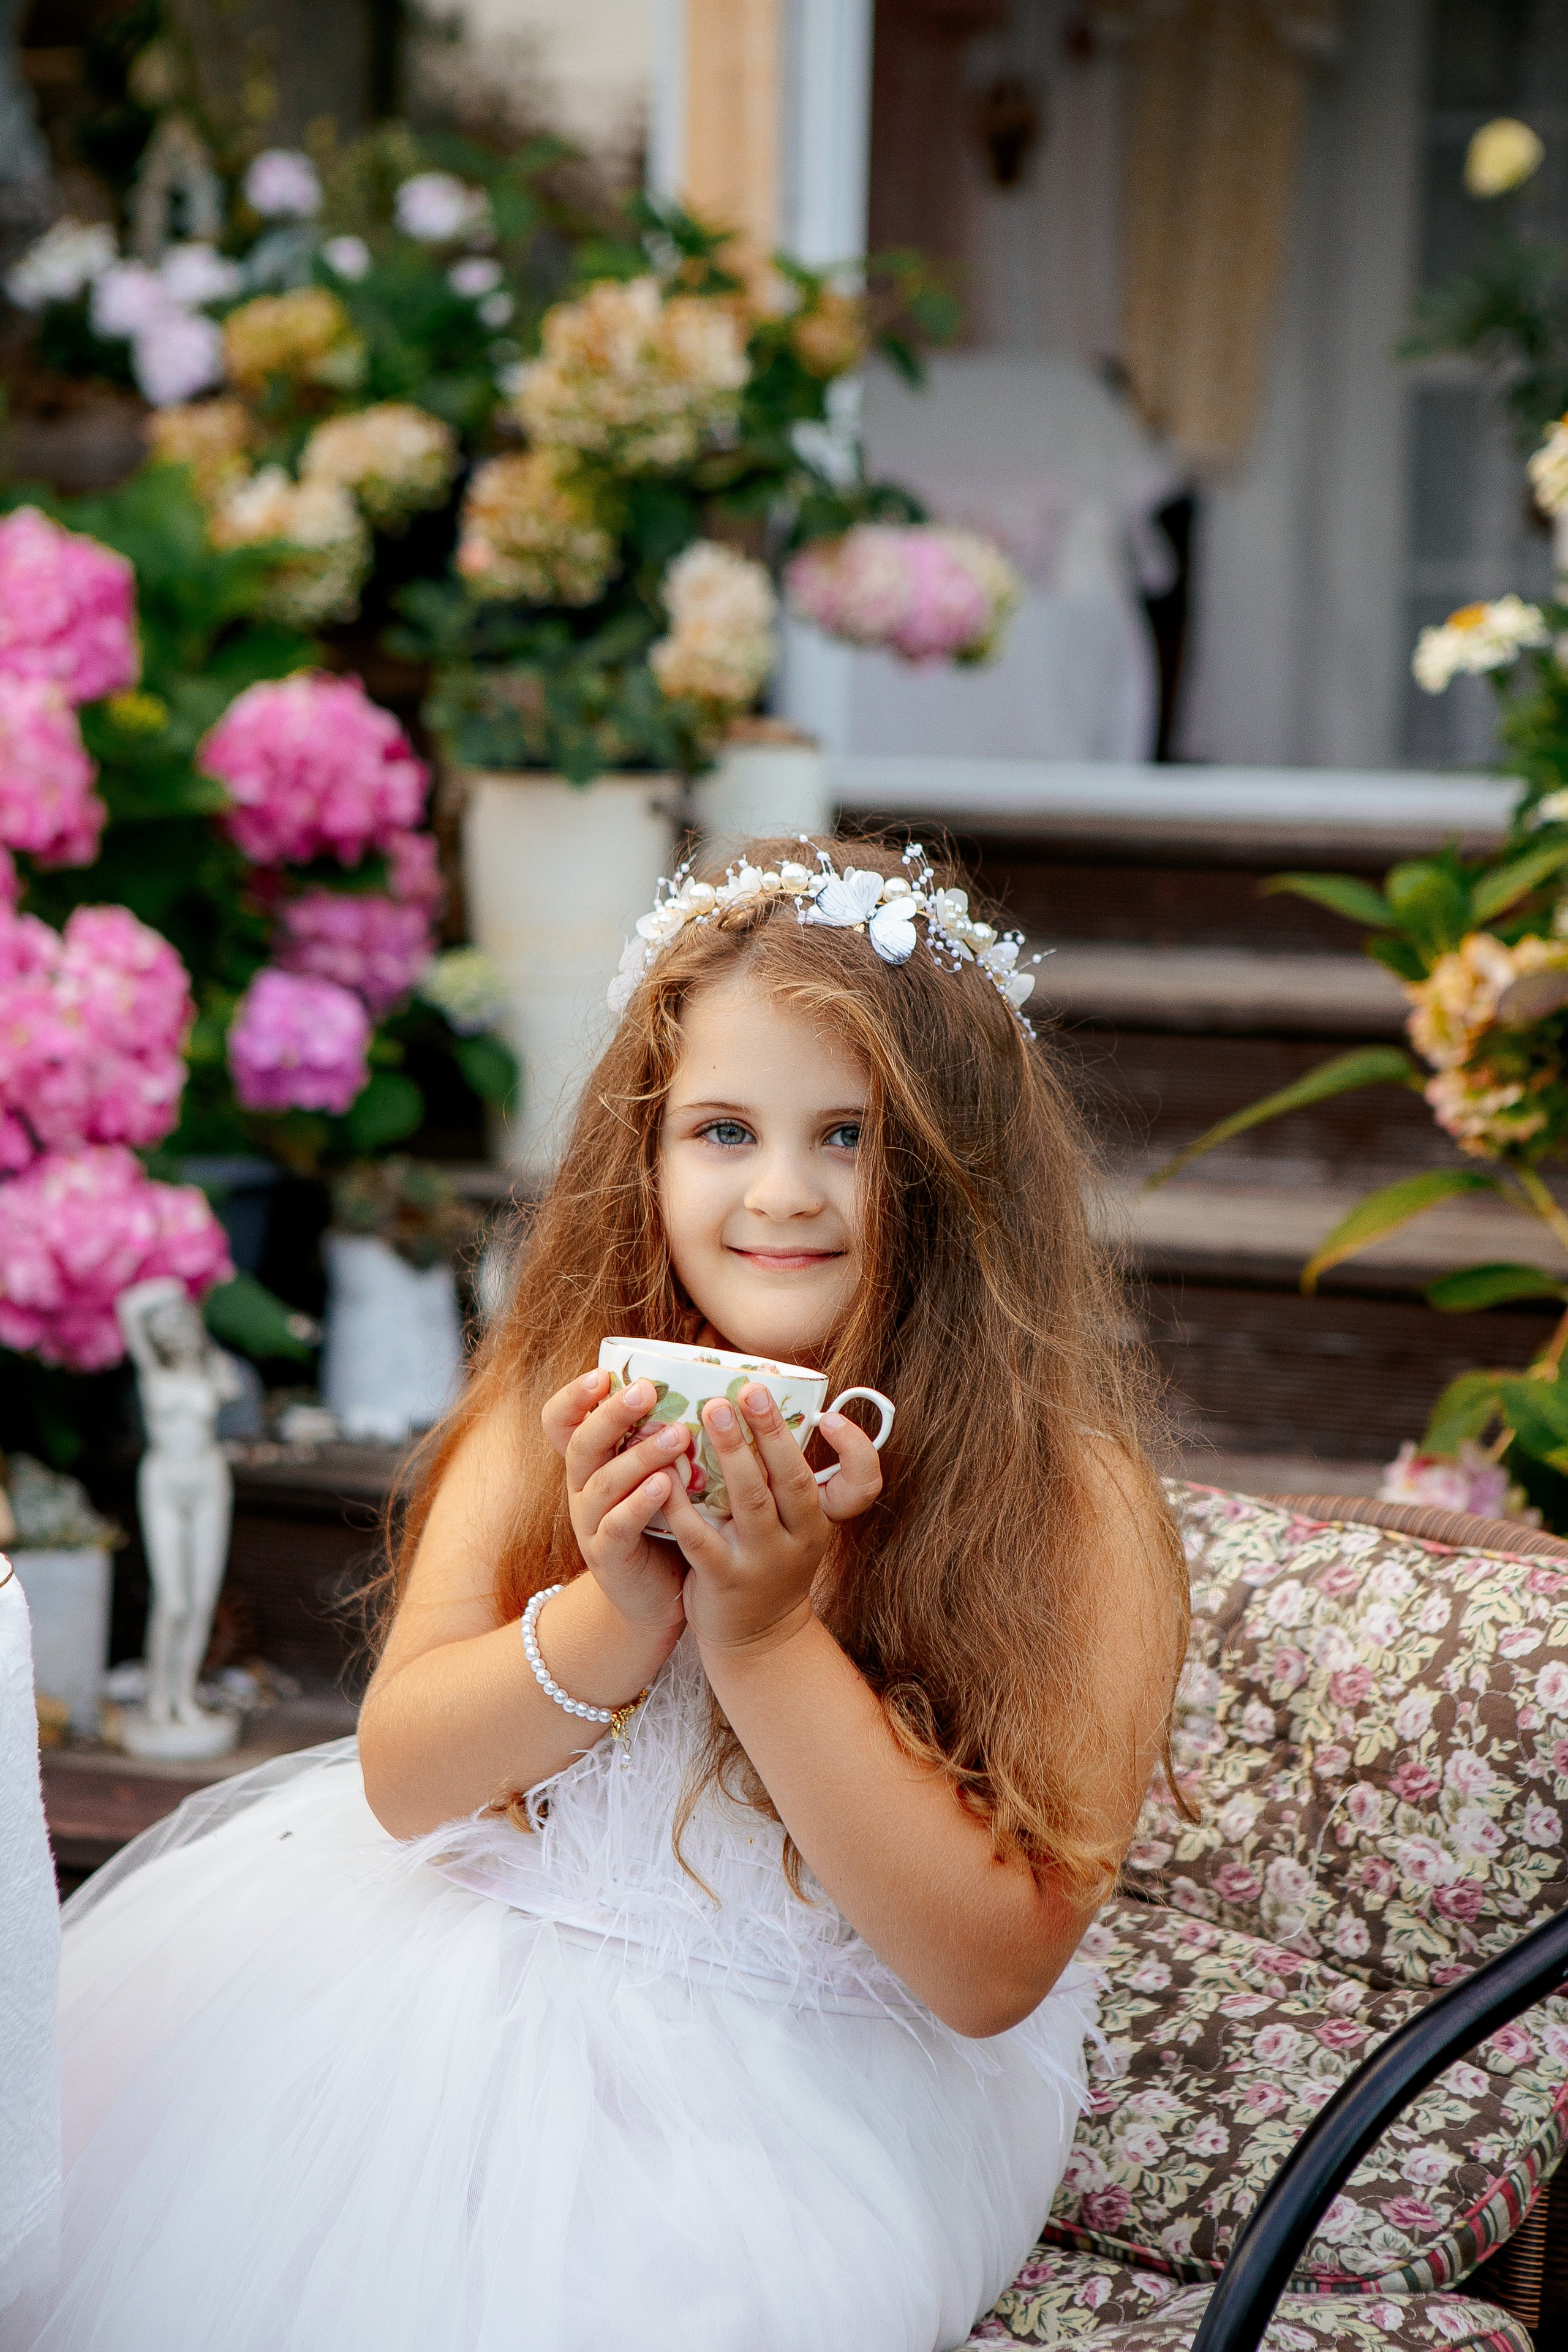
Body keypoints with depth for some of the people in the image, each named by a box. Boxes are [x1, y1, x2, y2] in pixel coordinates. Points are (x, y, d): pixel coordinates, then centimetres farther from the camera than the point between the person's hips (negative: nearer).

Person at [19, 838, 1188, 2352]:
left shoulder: (1068, 1505, -14)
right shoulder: (560, 1400, -2)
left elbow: (993, 1972, -17)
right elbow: (401, 1774, -5)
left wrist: (766, 1634, -28)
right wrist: (612, 1620, -25)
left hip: (815, 2074, -4)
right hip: (471, 1946, 4)